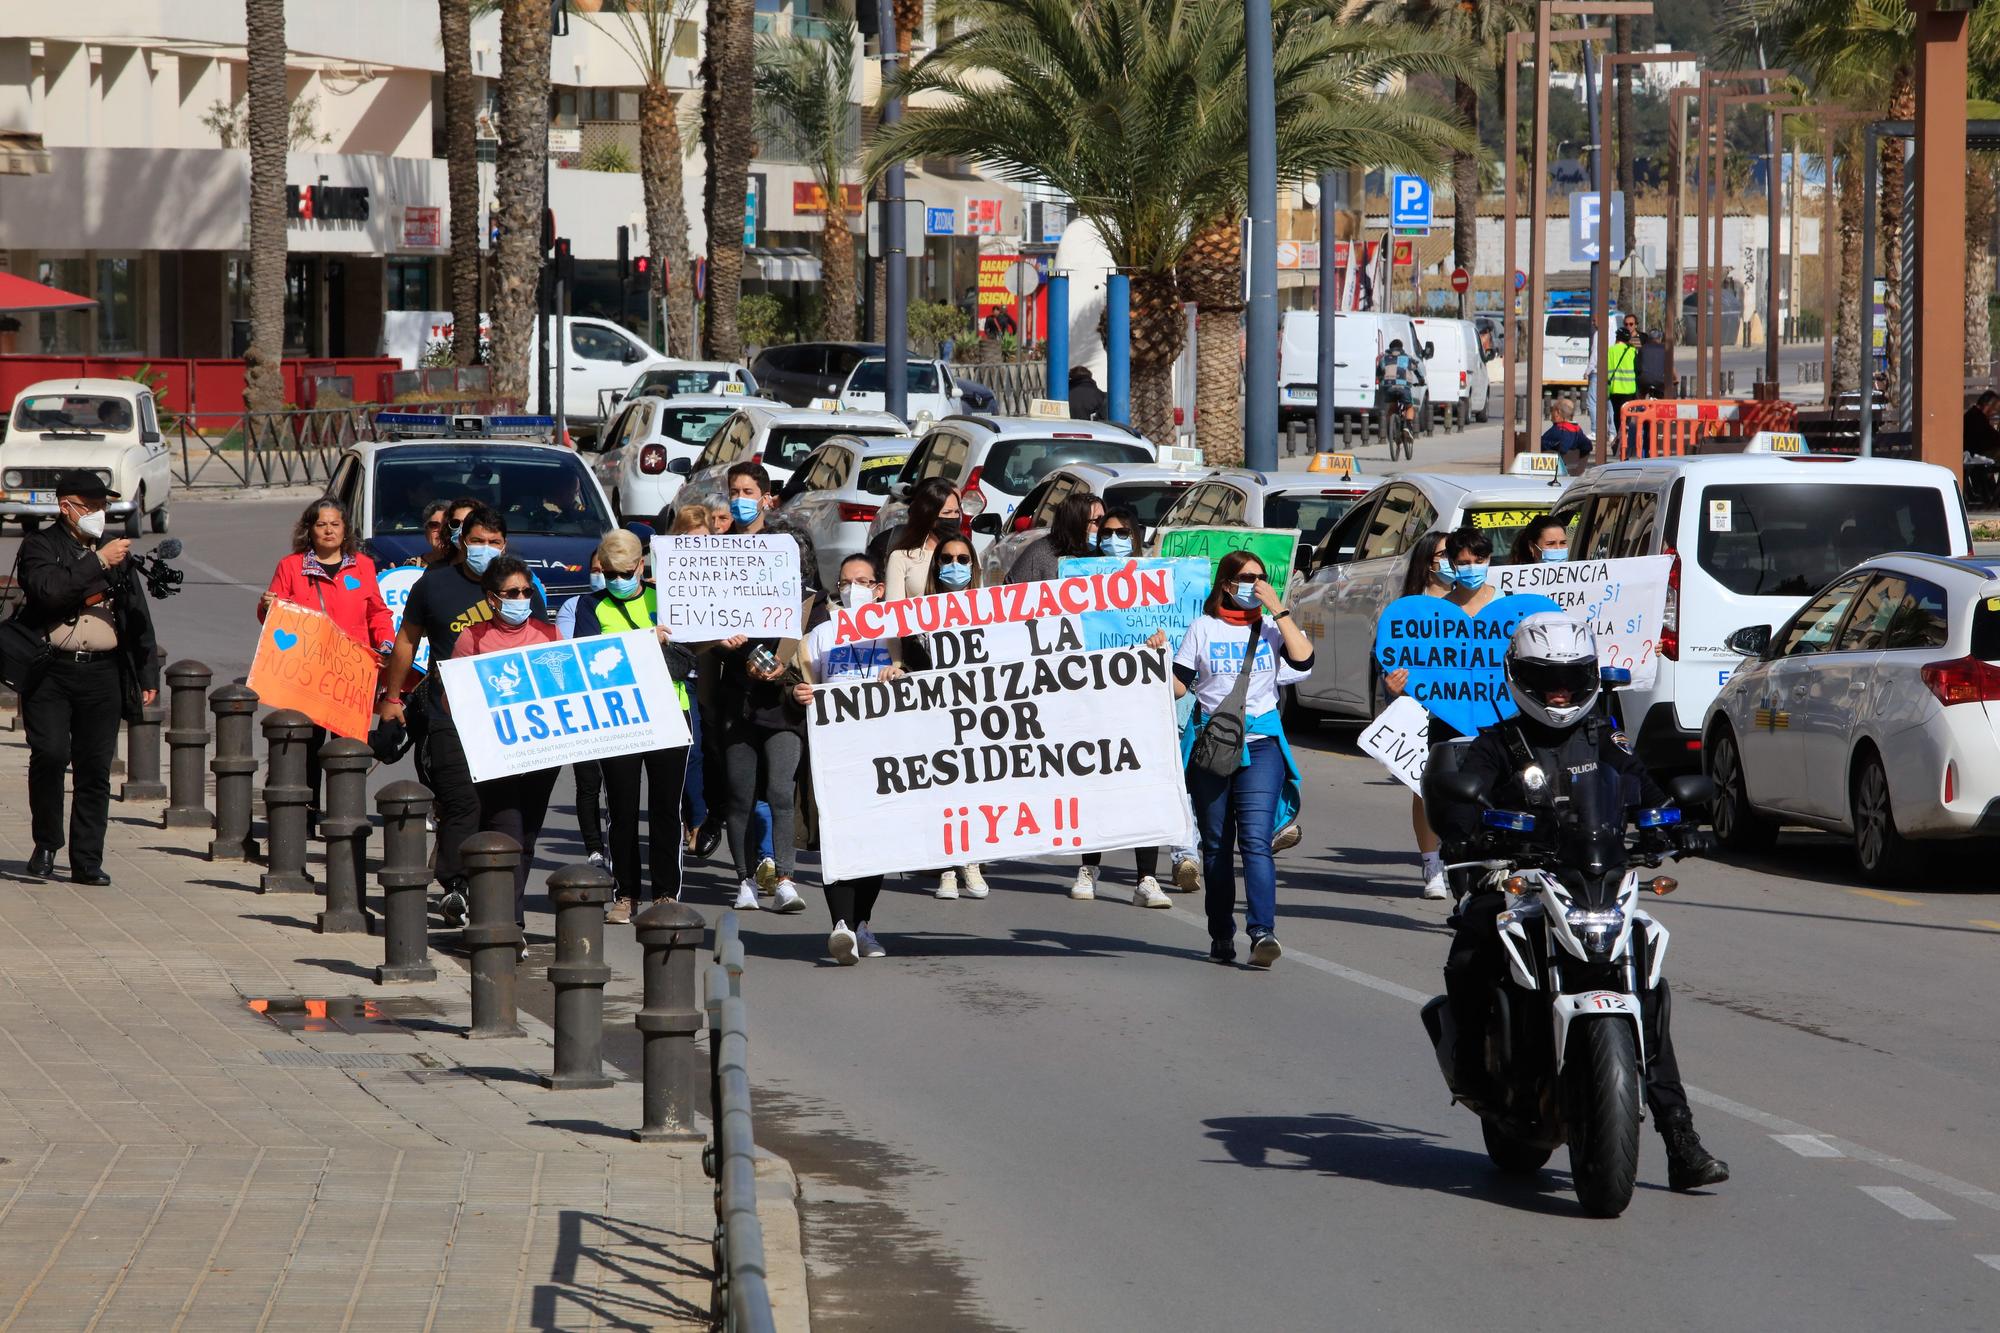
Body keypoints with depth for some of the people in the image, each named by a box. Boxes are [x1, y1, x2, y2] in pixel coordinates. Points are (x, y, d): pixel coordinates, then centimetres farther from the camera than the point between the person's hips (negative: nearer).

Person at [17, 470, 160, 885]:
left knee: (95, 768, 1)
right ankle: (46, 844, 3)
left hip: (102, 674, 4)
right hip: (50, 671, -4)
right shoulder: (40, 546, 4)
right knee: (50, 754, -16)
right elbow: (48, 590, -18)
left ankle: (87, 861, 6)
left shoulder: (117, 551, 18)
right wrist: (98, 562, -15)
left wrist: (147, 675, 17)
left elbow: (138, 617, 21)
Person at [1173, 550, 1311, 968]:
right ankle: (1221, 936, 13)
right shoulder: (1204, 628, 9)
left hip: (1260, 743, -1)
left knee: (1256, 840, -15)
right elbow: (1178, 686, 8)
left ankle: (1263, 931, -23)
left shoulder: (1271, 627, 9)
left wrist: (1278, 609, -7)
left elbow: (1303, 660, -9)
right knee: (1215, 844, 5)